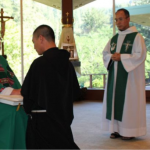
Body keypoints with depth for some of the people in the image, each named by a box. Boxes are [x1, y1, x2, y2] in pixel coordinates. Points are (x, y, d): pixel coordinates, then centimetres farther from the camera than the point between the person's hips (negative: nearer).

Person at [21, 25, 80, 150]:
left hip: (42, 120, -7)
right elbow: (75, 93, 9)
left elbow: (27, 93, -11)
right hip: (63, 117, 7)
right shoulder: (67, 62, 4)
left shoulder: (39, 63, -17)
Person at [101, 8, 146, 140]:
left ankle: (130, 130, 4)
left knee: (129, 101, -4)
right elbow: (105, 53, 18)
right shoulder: (114, 39, 14)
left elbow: (140, 55, -14)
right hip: (115, 75, 7)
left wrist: (121, 57, -16)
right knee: (115, 100, 6)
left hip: (130, 75, -6)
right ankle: (117, 129, 14)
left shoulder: (136, 37, -6)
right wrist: (111, 57, -4)